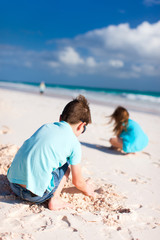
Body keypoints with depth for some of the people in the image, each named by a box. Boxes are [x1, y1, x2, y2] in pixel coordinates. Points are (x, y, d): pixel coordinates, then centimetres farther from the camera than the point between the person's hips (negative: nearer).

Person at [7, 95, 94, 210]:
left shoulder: (45, 127, 14)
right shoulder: (74, 144, -1)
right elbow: (77, 181, 9)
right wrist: (86, 189, 34)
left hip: (13, 184, 6)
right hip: (35, 195, -5)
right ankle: (54, 199, 4)